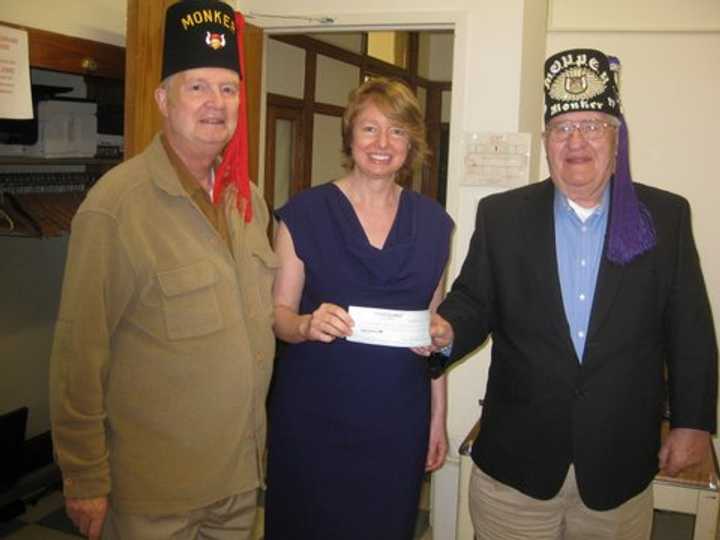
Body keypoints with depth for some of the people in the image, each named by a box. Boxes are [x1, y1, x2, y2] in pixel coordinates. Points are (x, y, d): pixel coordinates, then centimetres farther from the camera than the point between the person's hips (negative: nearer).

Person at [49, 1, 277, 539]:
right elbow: (80, 352, -16)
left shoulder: (247, 196, 3)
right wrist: (85, 479, -12)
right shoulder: (116, 203, -18)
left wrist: (256, 437, 14)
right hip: (154, 489, -6)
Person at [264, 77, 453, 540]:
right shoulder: (305, 213, -5)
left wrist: (438, 417, 8)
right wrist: (308, 325, -25)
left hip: (398, 421, 3)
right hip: (312, 417, -2)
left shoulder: (433, 222, 3)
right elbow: (278, 314, -3)